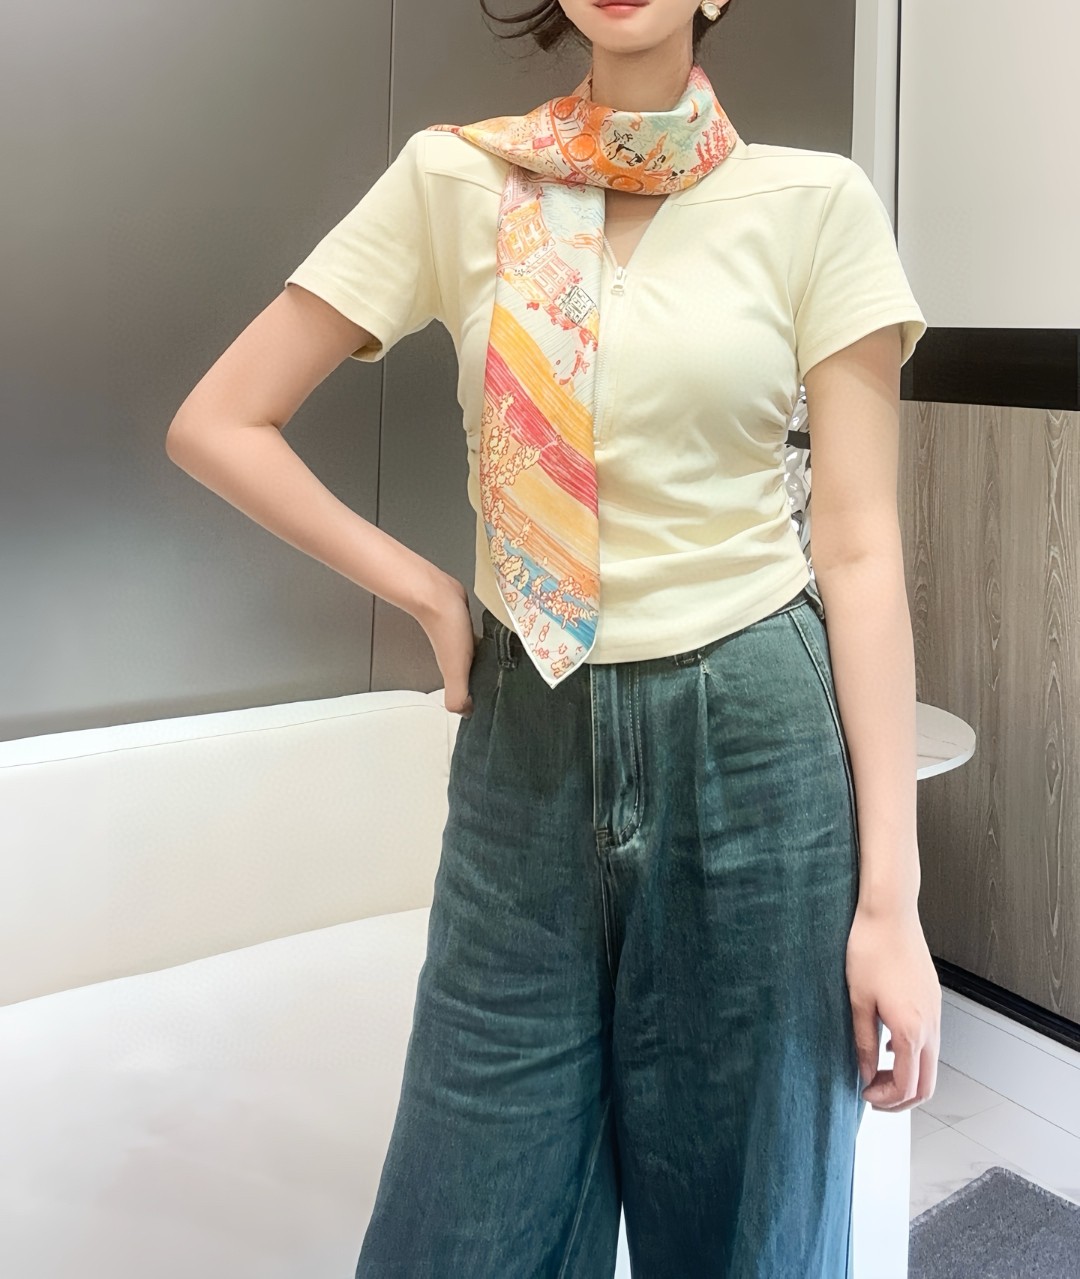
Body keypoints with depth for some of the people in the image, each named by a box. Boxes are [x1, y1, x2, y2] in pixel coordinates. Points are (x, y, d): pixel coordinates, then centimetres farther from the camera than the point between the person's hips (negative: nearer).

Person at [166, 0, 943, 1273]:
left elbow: (860, 549, -4)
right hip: (529, 741, 1)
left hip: (757, 738, 0)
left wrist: (889, 894, -6)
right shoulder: (454, 180, 2)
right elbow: (216, 424, 4)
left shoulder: (816, 202, 0)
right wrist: (428, 594, -2)